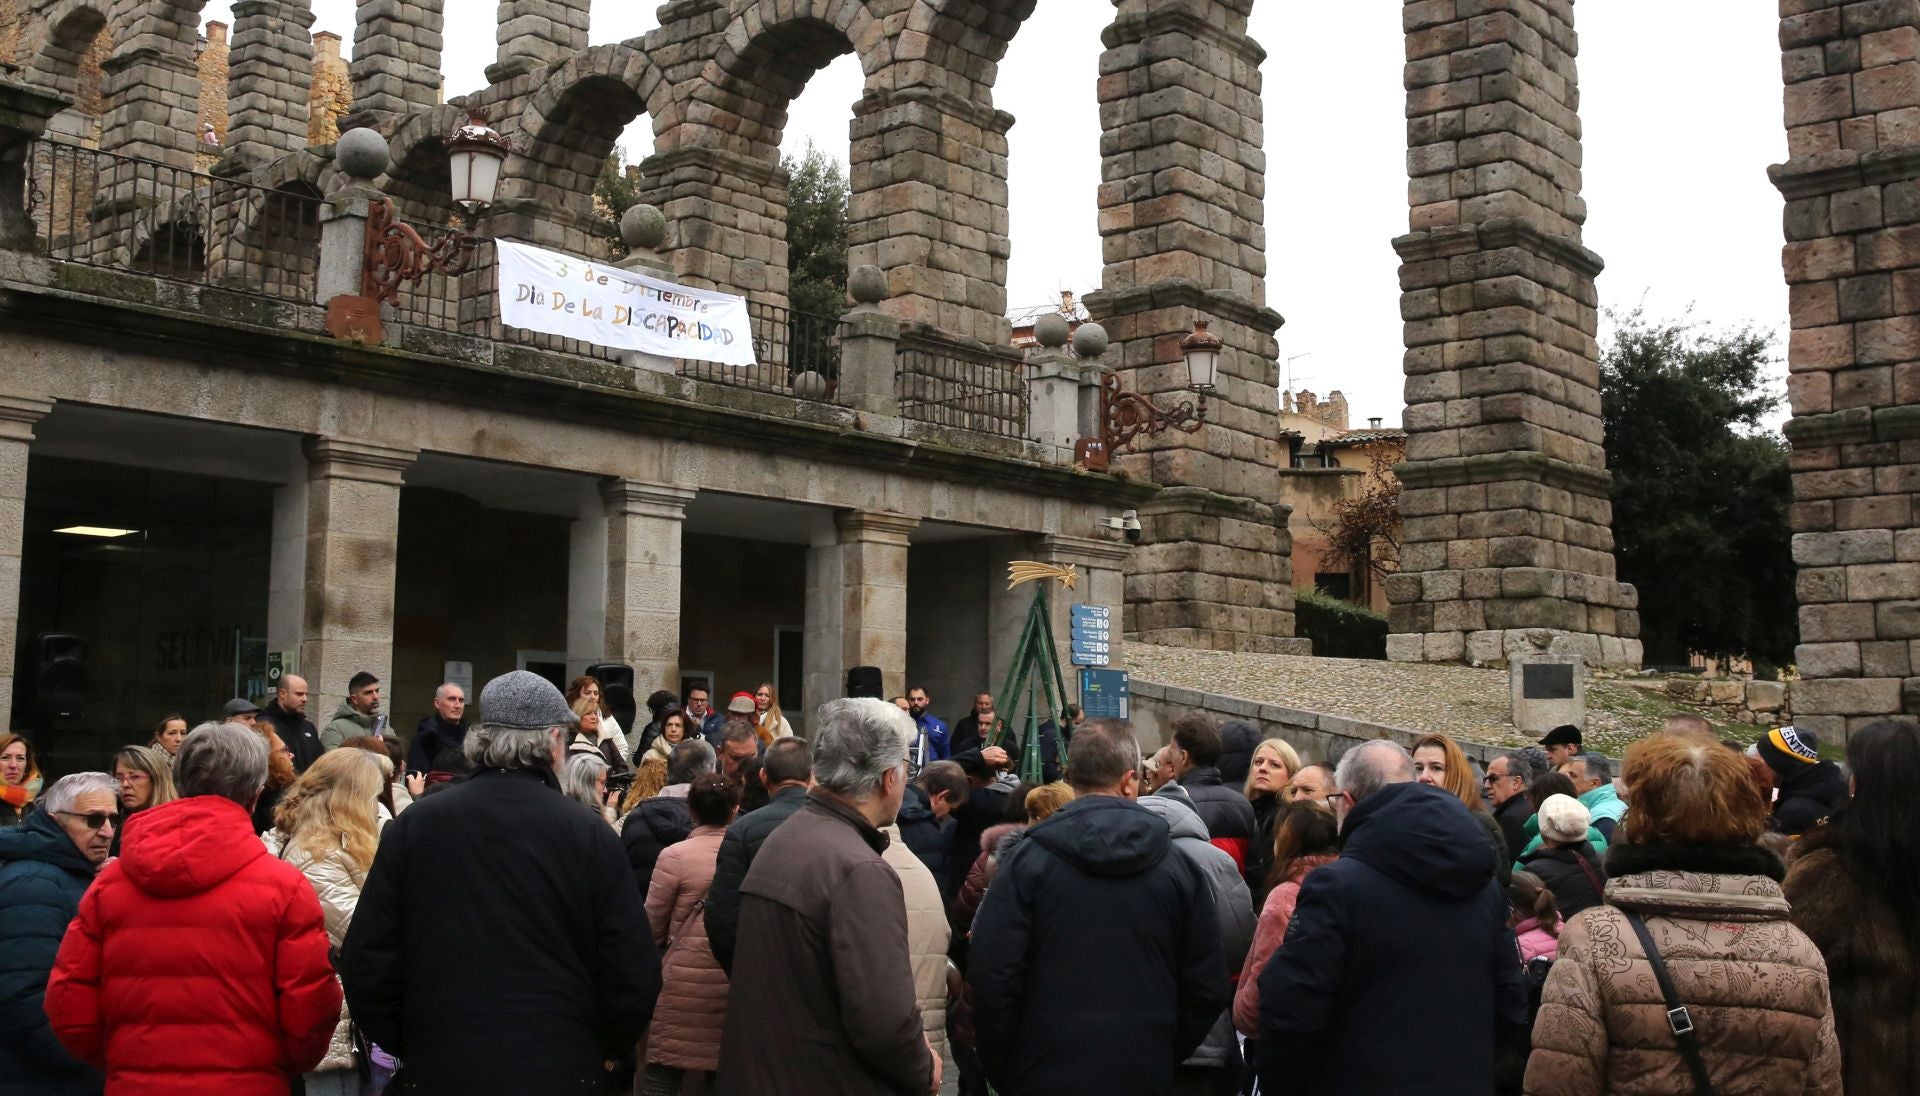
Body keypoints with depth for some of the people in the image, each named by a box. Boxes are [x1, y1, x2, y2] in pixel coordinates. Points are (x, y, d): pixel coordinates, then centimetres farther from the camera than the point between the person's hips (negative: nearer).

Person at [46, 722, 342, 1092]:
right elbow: (309, 1015, -13)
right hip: (244, 1085, -2)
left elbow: (68, 1009, -1)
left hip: (132, 1084, 3)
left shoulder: (109, 882, -2)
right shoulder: (284, 886, -12)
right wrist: (292, 1062, 8)